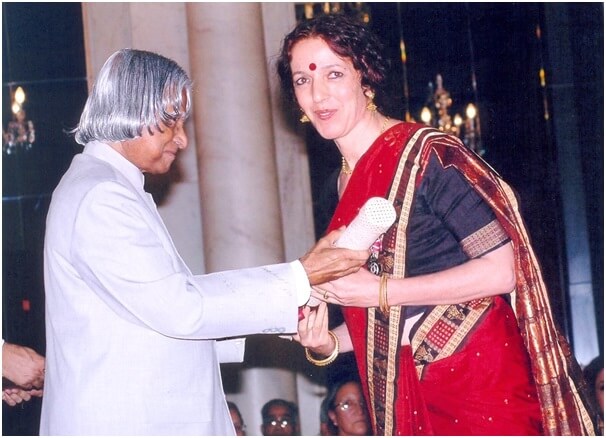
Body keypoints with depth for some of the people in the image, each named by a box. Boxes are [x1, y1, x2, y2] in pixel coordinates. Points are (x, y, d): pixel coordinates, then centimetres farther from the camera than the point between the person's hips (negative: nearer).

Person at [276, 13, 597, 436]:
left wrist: (379, 291, -19)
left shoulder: (428, 153, -13)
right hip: (412, 391, 7)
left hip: (479, 380, -7)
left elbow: (501, 270, -19)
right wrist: (327, 343, -2)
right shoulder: (344, 182, 9)